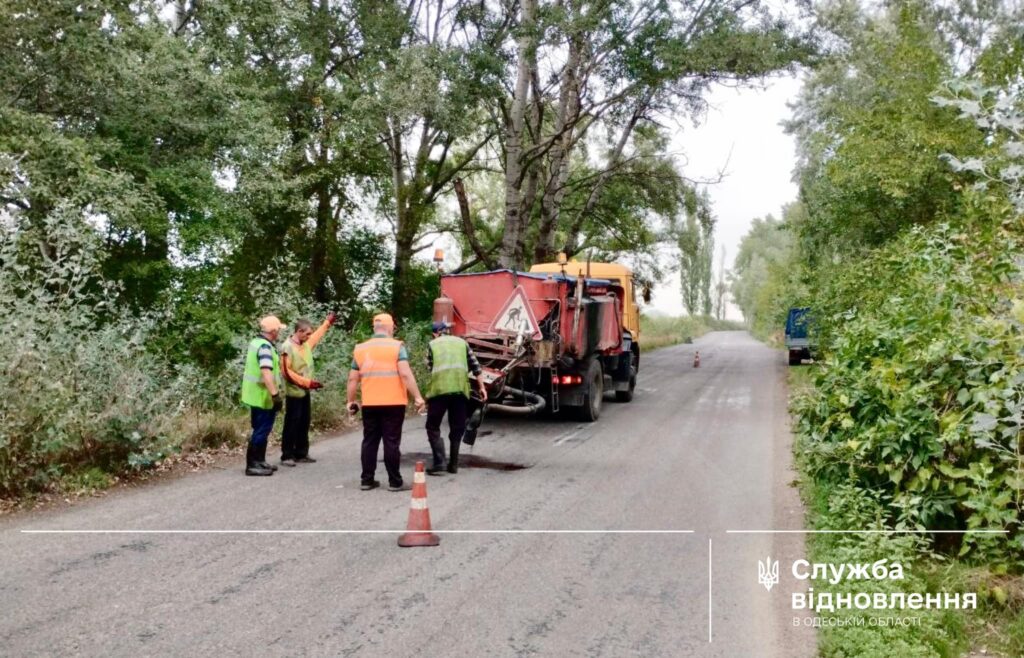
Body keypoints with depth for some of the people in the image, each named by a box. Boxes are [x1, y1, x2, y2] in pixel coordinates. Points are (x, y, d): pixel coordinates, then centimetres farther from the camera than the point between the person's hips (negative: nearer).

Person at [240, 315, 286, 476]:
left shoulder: (255, 342, 11)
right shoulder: (265, 346, -20)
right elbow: (266, 373, -31)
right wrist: (275, 394, -32)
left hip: (255, 395, 10)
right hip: (262, 396, -10)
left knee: (261, 429, 18)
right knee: (261, 431, -4)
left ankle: (259, 461, 26)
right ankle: (252, 465, -1)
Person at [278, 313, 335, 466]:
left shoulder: (306, 344, 8)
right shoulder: (287, 347, -16)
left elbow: (317, 334, 31)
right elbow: (286, 371, -20)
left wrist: (327, 322, 36)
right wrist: (306, 382, -21)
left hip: (306, 392, 8)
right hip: (294, 393, -8)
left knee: (304, 424, 12)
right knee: (291, 425, -4)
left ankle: (301, 454, 19)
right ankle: (287, 456, 1)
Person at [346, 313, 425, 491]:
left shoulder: (360, 349, 7)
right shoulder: (397, 346, -5)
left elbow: (353, 379, 8)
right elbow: (405, 374, -15)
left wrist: (351, 401, 18)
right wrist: (418, 397, -13)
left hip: (369, 404, 4)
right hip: (393, 403, -3)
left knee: (369, 441, 11)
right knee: (391, 442, 1)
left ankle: (366, 480, 14)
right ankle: (395, 482, 5)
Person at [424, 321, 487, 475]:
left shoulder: (432, 344, 14)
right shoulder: (461, 342, 19)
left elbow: (430, 367, 11)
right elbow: (475, 366, 13)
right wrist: (482, 387, 16)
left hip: (439, 388, -2)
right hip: (460, 389, 2)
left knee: (433, 427, 8)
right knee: (457, 428, 14)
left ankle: (439, 463, -4)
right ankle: (453, 465, 15)